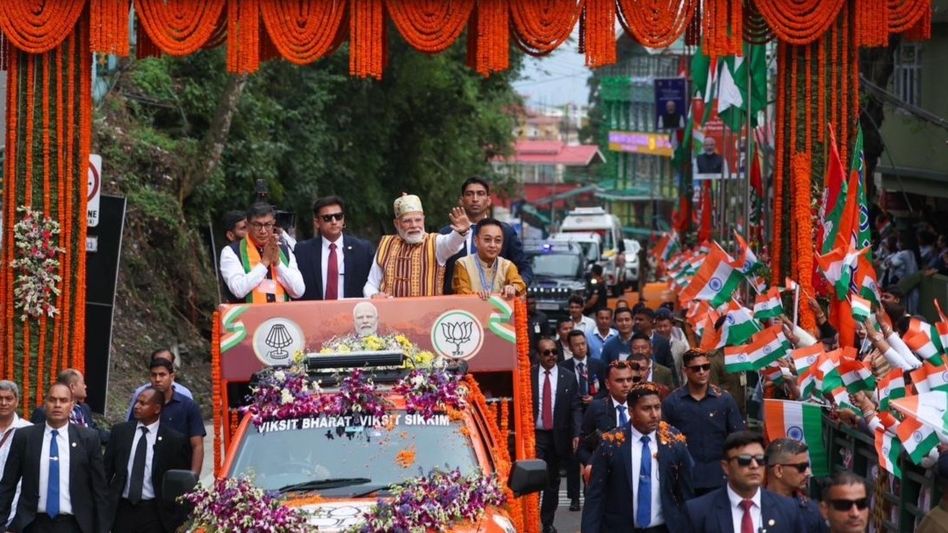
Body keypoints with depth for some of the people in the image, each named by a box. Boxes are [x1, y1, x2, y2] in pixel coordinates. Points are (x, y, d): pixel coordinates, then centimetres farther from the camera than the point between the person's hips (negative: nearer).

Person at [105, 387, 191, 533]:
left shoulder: (174, 440, -4)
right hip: (122, 510, 3)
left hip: (153, 513, -3)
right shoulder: (120, 431, 5)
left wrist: (180, 521, -2)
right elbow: (107, 470, 11)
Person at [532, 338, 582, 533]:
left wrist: (576, 435, -9)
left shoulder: (568, 377, 2)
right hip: (534, 435, -2)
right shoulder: (528, 376, -1)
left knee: (553, 481, 11)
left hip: (558, 436, 2)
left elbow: (575, 408, 1)